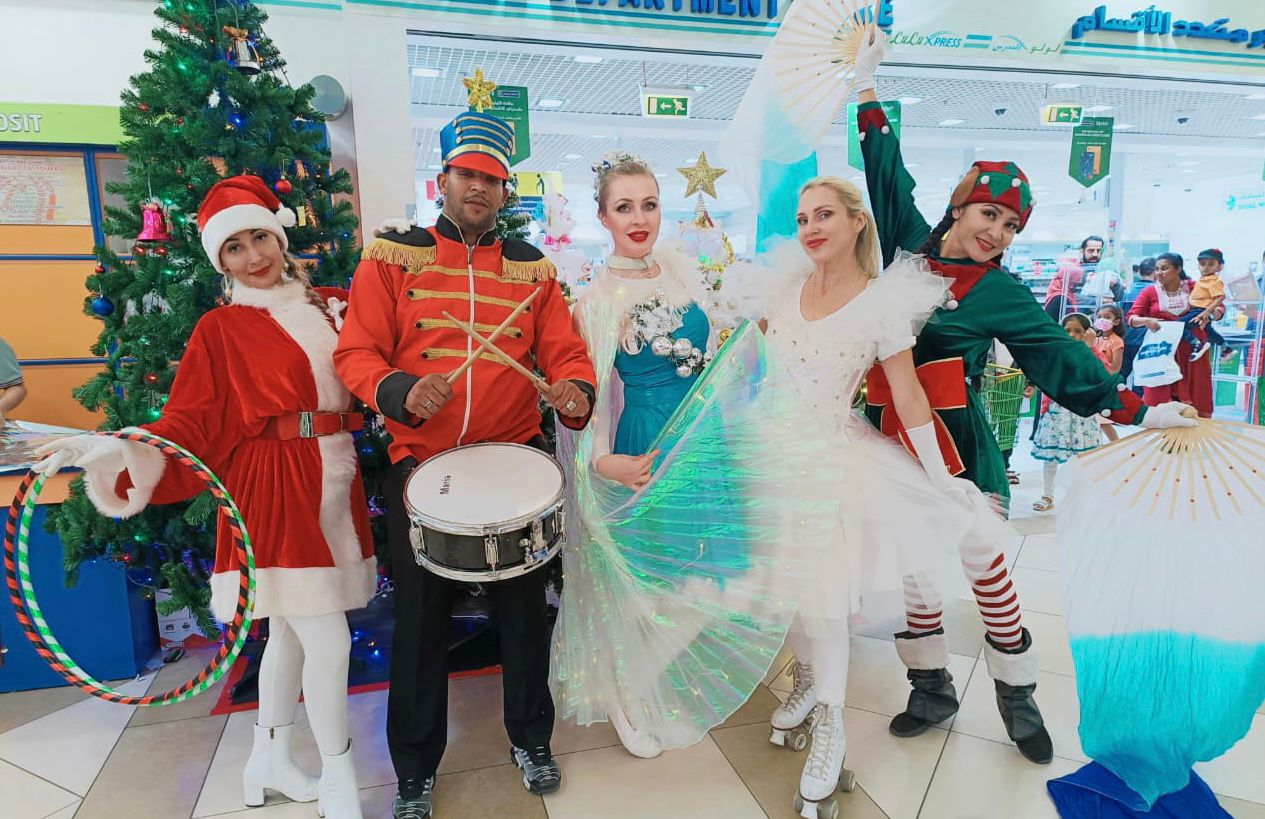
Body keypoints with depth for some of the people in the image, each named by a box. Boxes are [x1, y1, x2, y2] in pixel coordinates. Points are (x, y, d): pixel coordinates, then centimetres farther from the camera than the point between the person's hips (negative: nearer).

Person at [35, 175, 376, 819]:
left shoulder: (331, 306, 10)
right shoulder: (221, 329, -4)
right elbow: (189, 426, -8)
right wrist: (118, 449, -23)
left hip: (335, 480, 5)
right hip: (275, 491, -5)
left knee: (289, 632, 17)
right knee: (328, 640, -4)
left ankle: (269, 761, 37)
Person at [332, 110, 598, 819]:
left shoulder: (534, 267, 8)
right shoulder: (391, 256, 3)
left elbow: (566, 353, 1)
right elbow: (357, 353, -3)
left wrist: (575, 392, -21)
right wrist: (400, 393, -23)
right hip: (421, 464, -1)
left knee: (525, 608, 14)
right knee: (422, 620, 10)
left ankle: (532, 740, 37)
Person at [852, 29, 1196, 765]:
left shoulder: (1001, 292, 1)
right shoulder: (910, 246, 6)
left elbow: (1061, 355, 3)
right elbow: (885, 174, 14)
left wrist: (1134, 409, -1)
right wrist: (866, 85, 20)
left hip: (957, 443, -2)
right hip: (890, 434, 3)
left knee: (984, 563, 0)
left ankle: (1018, 695, 21)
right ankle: (933, 687, 27)